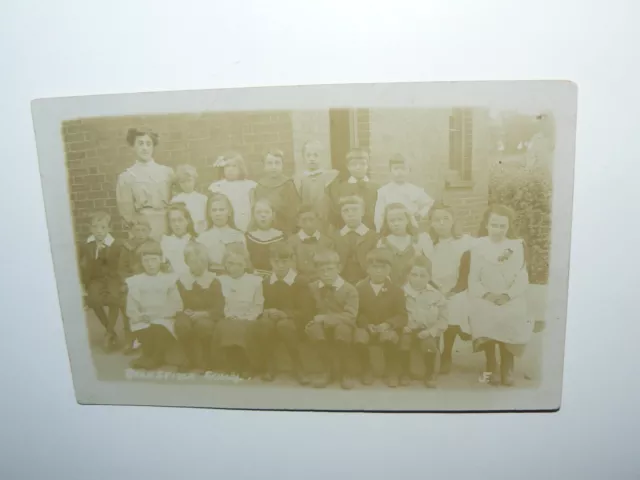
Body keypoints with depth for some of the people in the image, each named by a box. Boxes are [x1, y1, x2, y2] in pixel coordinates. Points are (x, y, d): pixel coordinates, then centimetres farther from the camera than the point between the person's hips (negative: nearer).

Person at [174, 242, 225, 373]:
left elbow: (219, 308, -7)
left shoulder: (213, 281, 2)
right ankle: (195, 363, -17)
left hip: (208, 318, -1)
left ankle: (208, 362, -12)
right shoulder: (181, 281, 8)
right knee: (182, 324, -35)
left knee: (203, 325, -37)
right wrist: (185, 311, -17)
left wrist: (203, 314, -25)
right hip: (188, 317, 2)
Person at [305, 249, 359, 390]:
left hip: (342, 326, -2)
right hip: (321, 328, 2)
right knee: (314, 329, -33)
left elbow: (350, 317, -18)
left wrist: (326, 318, -25)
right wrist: (316, 319, -14)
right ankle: (325, 368, -8)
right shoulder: (312, 287, 3)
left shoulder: (350, 289, -8)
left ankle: (347, 370, -10)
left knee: (343, 329, -37)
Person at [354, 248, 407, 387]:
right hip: (366, 327, 1)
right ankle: (367, 371, -7)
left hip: (387, 329, -1)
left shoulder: (396, 290, 4)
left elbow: (402, 316, -3)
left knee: (390, 337, -35)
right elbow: (356, 312, 2)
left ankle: (392, 372, -9)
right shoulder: (359, 288, 5)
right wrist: (366, 324, -18)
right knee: (359, 337, -33)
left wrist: (388, 324, -23)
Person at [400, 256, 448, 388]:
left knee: (429, 344, -29)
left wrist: (431, 330, -14)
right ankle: (405, 373, -4)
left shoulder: (436, 296, 1)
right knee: (403, 340, -30)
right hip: (408, 330, 0)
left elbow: (443, 318, 0)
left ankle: (430, 374, 2)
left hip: (427, 331, 0)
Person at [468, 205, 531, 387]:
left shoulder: (517, 246, 2)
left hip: (511, 301, 1)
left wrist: (507, 295, -15)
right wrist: (486, 294, -16)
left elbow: (522, 278, -2)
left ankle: (507, 368, 5)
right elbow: (473, 278, -2)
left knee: (508, 323, -18)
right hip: (485, 301, 0)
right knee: (488, 327, -16)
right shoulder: (479, 246, -1)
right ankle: (491, 368, 9)